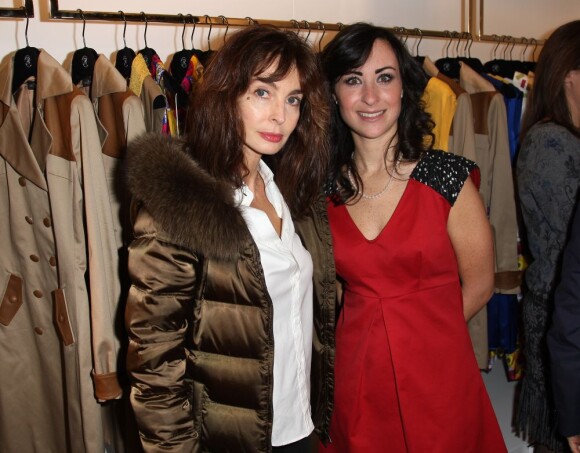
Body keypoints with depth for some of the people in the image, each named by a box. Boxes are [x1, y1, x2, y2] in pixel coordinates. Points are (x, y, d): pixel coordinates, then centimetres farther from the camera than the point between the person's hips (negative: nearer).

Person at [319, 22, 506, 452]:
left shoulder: (447, 175, -10)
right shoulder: (323, 187, -2)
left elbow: (478, 286, -1)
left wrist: (416, 332, 4)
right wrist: (365, 335, 2)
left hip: (438, 377, -2)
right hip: (354, 380, 3)